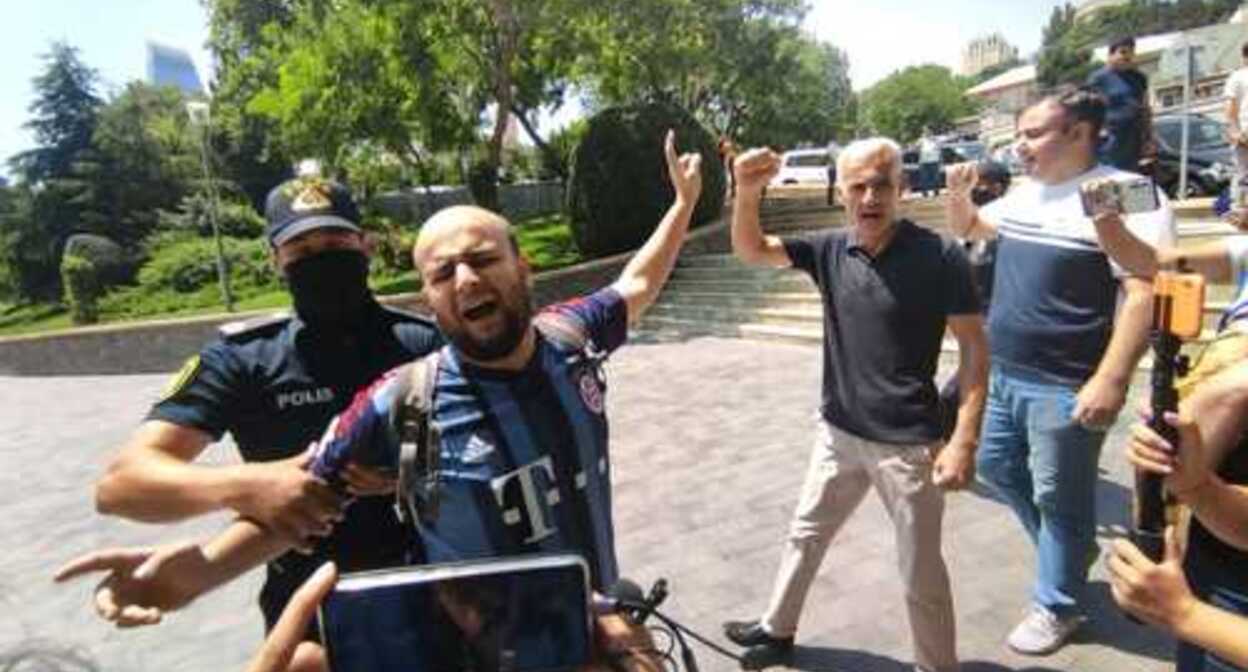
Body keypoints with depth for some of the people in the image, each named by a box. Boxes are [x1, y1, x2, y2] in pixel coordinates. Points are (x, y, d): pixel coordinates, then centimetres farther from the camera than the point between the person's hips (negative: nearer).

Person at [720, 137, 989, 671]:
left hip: (907, 444, -5)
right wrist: (747, 192, -19)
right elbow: (750, 251, 1)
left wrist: (964, 440, -18)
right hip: (838, 433, 5)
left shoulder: (939, 257, -14)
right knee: (805, 534, 21)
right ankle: (777, 628, 43)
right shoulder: (830, 250, -1)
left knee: (919, 571, 10)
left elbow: (974, 349, -11)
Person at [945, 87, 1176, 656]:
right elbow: (969, 229, 27)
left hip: (1065, 386, -8)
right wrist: (958, 194, 5)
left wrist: (1111, 380, -26)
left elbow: (1145, 294, -20)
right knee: (995, 467, 21)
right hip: (1001, 372, 8)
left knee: (1057, 498, 6)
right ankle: (1070, 551, 43)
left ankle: (1056, 606, 27)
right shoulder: (1023, 194, 9)